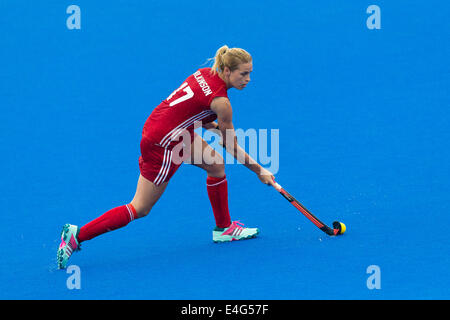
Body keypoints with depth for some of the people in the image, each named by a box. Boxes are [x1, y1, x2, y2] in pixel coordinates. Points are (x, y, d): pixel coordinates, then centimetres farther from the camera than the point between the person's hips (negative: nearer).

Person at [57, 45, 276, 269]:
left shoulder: (205, 73, 0)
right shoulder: (220, 101, -23)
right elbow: (231, 147, -10)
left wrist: (215, 127, 12)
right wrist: (259, 171, 0)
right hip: (162, 145, -10)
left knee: (216, 165, 17)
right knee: (140, 209, 0)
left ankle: (223, 228, 31)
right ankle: (77, 235, 1)